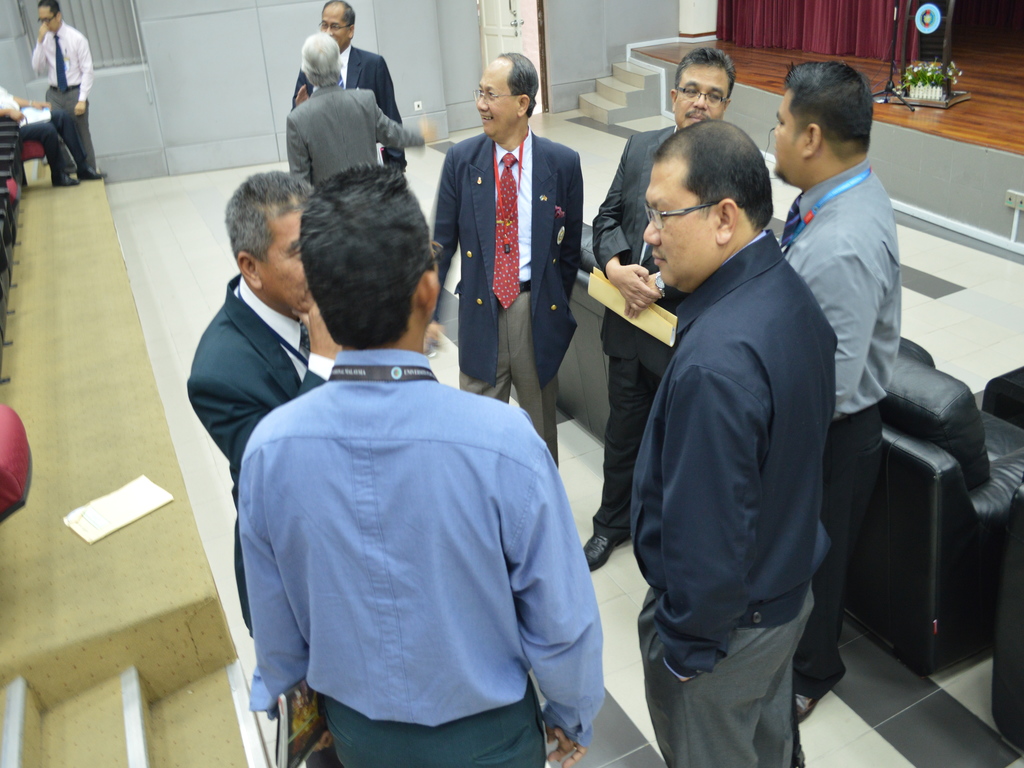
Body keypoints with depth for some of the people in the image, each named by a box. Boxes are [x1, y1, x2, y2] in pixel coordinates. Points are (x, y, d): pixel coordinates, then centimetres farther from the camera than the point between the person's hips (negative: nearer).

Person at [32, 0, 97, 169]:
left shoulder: (76, 38, -6)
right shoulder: (44, 39, 5)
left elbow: (87, 71, -7)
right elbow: (37, 68, 0)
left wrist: (82, 100, -13)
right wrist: (40, 41, -10)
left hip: (75, 93, -3)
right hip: (54, 94, 3)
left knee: (82, 135, 1)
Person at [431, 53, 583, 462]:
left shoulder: (562, 163, -5)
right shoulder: (462, 159, -2)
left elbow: (570, 243, 3)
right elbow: (442, 241, 1)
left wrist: (556, 307, 4)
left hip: (537, 307, 0)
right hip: (481, 306, 1)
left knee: (541, 419, 17)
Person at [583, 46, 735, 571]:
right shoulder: (640, 148, 4)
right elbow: (607, 218, 6)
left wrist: (661, 284, -22)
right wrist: (616, 268, -14)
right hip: (630, 322, 5)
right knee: (624, 430, 21)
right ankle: (613, 523, 43)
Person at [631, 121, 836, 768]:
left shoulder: (716, 363, -36)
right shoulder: (791, 293, -6)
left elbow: (706, 534, -30)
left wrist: (686, 647, -15)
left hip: (726, 618, -8)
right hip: (789, 587, 8)